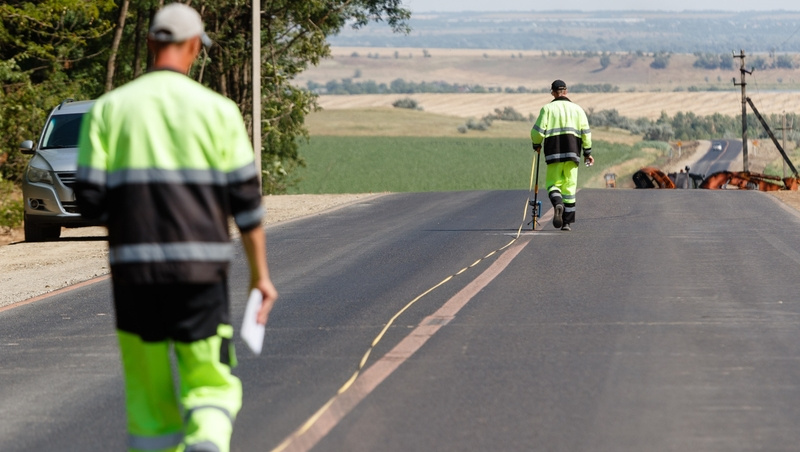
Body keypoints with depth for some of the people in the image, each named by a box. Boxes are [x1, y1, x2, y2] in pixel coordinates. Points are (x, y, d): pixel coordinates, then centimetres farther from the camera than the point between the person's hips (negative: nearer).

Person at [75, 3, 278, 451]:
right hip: (200, 269, -1)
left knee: (149, 388, 14)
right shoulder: (217, 109, -1)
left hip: (135, 268, 1)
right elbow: (246, 200, -1)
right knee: (211, 386, 4)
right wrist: (261, 274, 8)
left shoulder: (108, 109, 2)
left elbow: (90, 200, -1)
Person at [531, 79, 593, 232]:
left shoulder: (547, 108, 2)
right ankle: (567, 222, 4)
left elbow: (538, 131, -4)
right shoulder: (577, 109, 10)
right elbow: (586, 132, 6)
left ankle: (558, 204, -26)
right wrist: (587, 153, 12)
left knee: (553, 183, 8)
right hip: (572, 152, 2)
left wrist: (537, 145, 16)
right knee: (569, 186, 8)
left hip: (554, 152, -2)